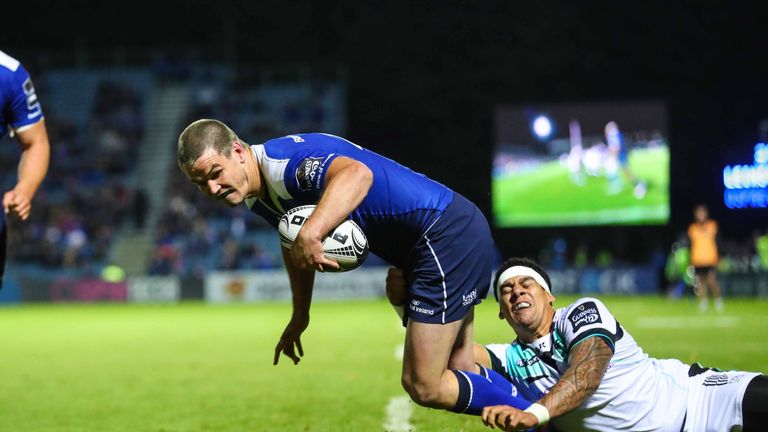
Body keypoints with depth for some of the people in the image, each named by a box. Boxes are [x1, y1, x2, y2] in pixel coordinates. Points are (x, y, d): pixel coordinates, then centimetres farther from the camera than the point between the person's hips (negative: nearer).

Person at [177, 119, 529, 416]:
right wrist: (299, 317, 33)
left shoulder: (283, 159, -23)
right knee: (456, 371, 19)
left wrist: (309, 234, -54)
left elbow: (358, 174, -44)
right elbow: (294, 243, 28)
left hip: (447, 234, -10)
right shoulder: (256, 197, 8)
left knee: (424, 387, -10)